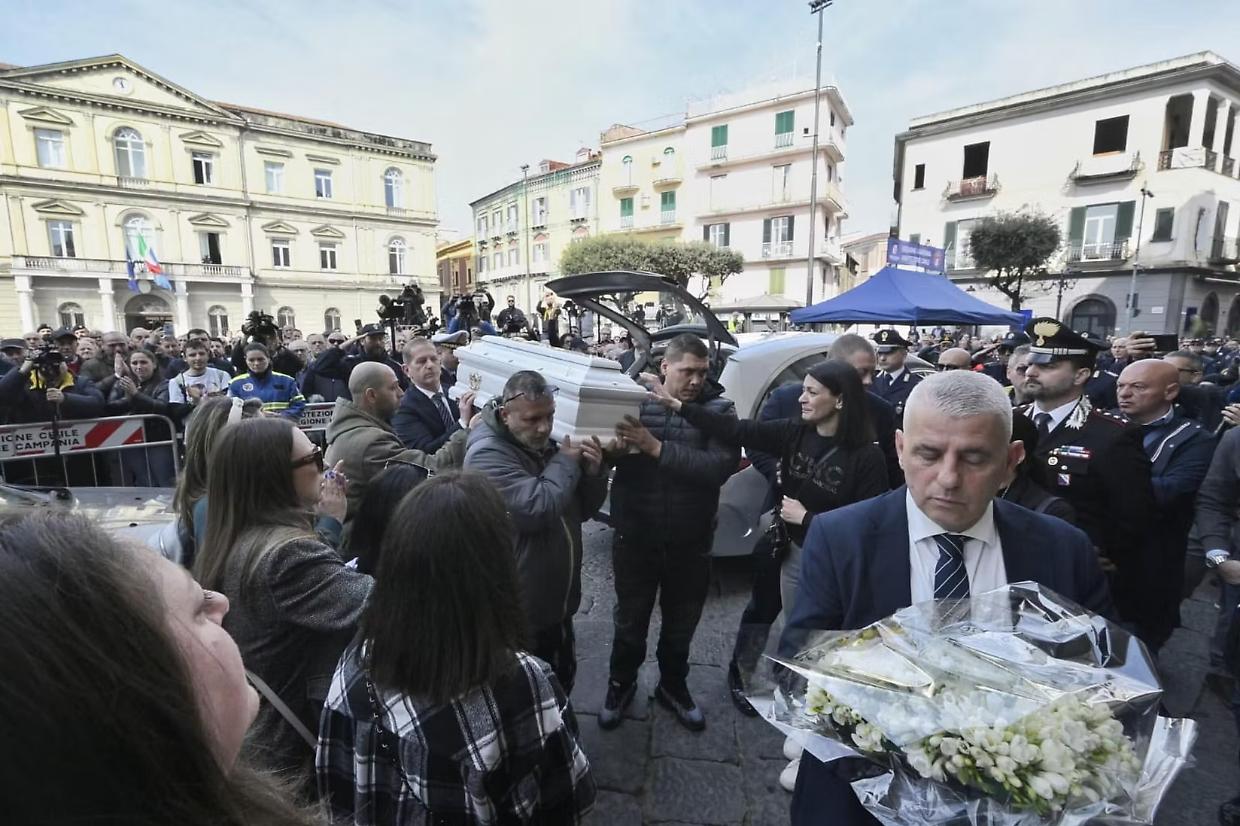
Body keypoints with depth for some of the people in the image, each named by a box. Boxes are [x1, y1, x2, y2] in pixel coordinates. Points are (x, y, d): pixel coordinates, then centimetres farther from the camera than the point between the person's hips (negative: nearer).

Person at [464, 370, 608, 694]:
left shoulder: (544, 446, 4)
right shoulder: (487, 454, -20)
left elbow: (582, 509, 9)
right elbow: (537, 509, -33)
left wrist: (593, 472, -11)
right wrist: (566, 462, -18)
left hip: (557, 600, 8)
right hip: (517, 608, -7)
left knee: (562, 680, 25)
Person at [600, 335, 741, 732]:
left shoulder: (719, 409, -7)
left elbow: (720, 467, -21)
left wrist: (656, 447, -27)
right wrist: (612, 446, -33)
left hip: (690, 542, 1)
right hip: (634, 537, -1)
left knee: (681, 623, 21)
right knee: (630, 620, 18)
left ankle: (673, 685, 48)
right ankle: (622, 683, 45)